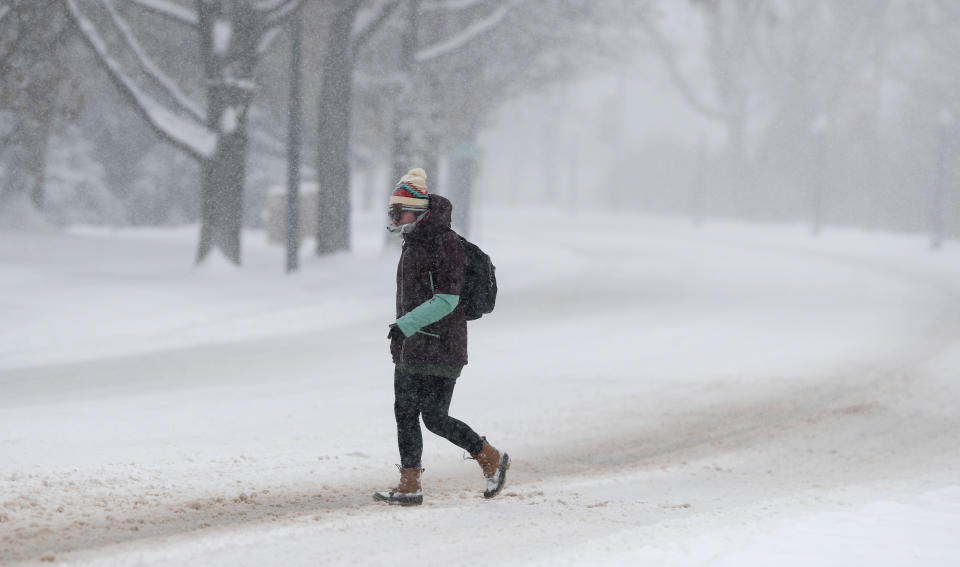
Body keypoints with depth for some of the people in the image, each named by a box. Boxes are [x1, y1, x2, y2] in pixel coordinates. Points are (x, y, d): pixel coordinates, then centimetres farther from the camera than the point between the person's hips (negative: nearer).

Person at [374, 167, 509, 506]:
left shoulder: (446, 244, -15)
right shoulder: (413, 244, 15)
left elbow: (446, 300, -21)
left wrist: (406, 324, -26)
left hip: (438, 350, -9)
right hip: (409, 350, 9)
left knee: (435, 418, -8)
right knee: (405, 414, 5)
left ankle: (492, 459, 10)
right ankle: (410, 487, 7)